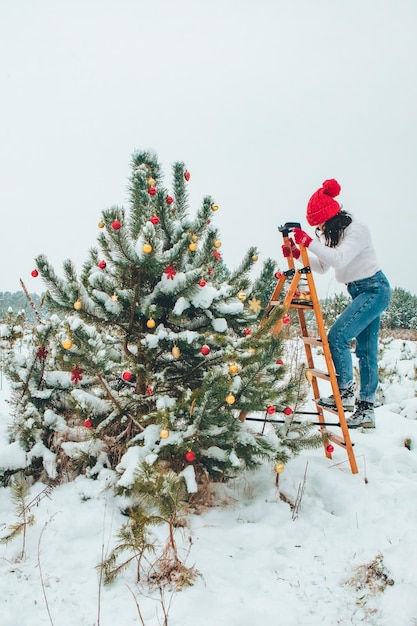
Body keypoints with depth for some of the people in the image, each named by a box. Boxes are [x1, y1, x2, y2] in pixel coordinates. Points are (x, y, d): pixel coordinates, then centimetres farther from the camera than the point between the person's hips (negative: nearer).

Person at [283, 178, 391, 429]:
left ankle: (345, 391, -8)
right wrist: (298, 253, -5)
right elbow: (322, 266, 9)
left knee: (337, 335, -20)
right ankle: (366, 408, 11)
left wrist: (310, 243, -33)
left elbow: (340, 259, -31)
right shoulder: (333, 235, 9)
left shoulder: (358, 230, -17)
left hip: (374, 289, -9)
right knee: (365, 350, 8)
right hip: (360, 293, 9)